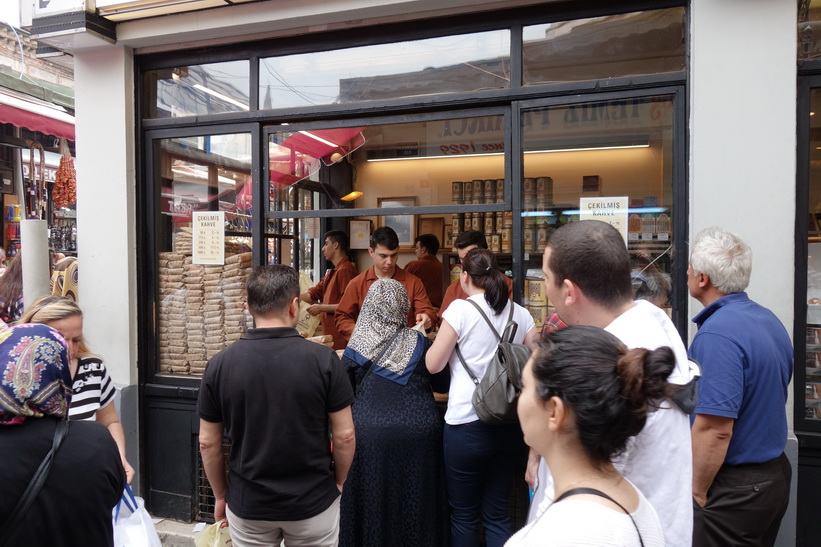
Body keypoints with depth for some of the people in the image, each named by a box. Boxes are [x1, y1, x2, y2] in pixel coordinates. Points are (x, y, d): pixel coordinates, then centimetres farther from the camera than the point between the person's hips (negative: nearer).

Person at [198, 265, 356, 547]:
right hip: (314, 501, -1)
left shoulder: (219, 364, -11)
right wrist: (338, 482, 7)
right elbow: (345, 436, -11)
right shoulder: (323, 359, -17)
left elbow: (208, 443, -3)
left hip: (247, 504, 2)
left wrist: (221, 495, 12)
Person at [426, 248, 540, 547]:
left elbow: (433, 364, -6)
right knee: (497, 513, 17)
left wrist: (436, 337, 13)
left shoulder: (461, 309, -9)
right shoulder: (520, 313, 4)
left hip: (467, 425, -4)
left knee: (463, 515, 13)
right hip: (510, 424, 5)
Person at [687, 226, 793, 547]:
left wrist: (696, 493, -18)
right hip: (776, 473, 9)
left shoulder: (717, 333, -26)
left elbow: (715, 428, -29)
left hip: (735, 486, -9)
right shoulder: (769, 320, 5)